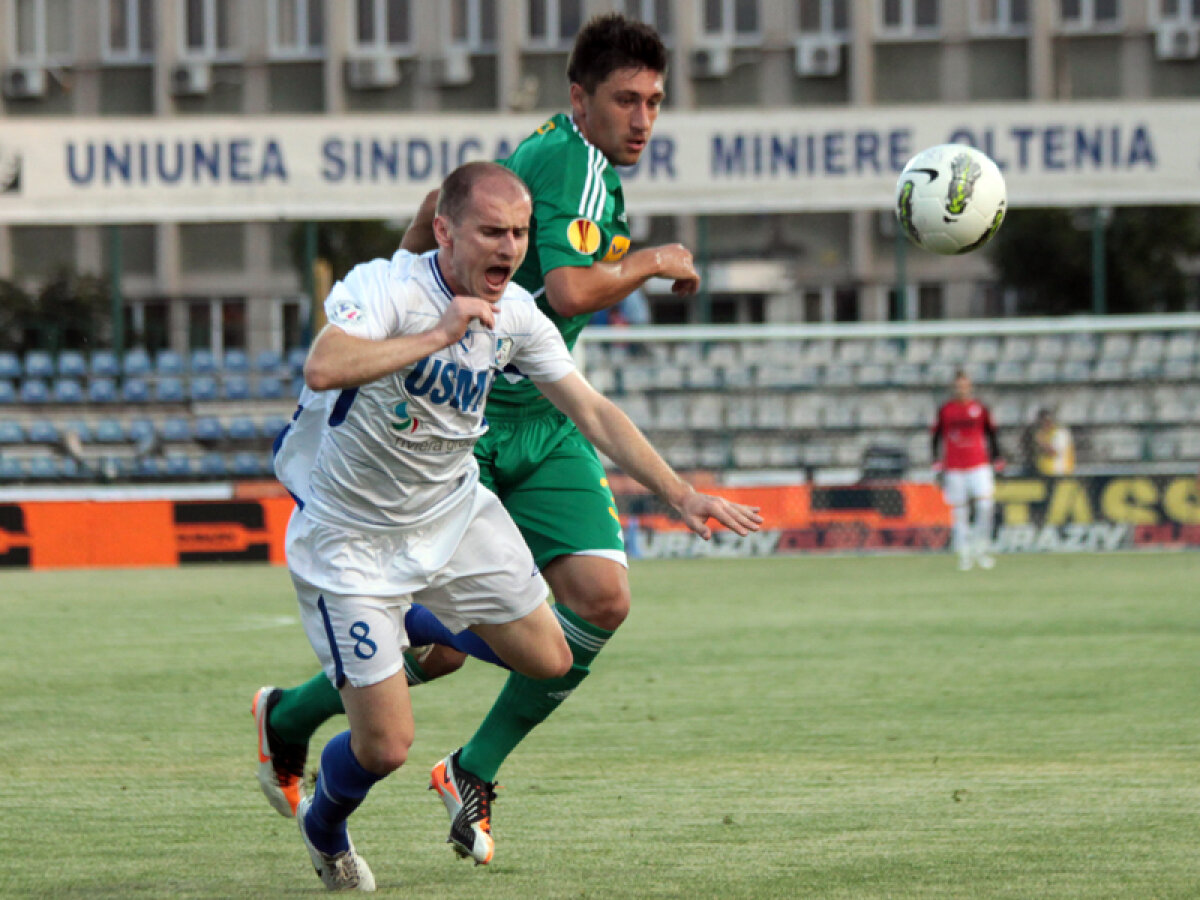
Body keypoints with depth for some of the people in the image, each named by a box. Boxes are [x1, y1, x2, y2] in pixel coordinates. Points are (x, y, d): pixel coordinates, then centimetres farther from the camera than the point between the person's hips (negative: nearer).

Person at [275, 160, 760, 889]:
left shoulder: (516, 315, -7)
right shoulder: (383, 288, -27)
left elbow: (594, 412, 1)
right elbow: (324, 369, -45)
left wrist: (681, 495, -5)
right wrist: (438, 334, -40)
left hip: (454, 514, 6)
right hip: (352, 539, -6)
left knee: (550, 661, 6)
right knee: (386, 747, -7)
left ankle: (421, 638, 33)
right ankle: (324, 828, 29)